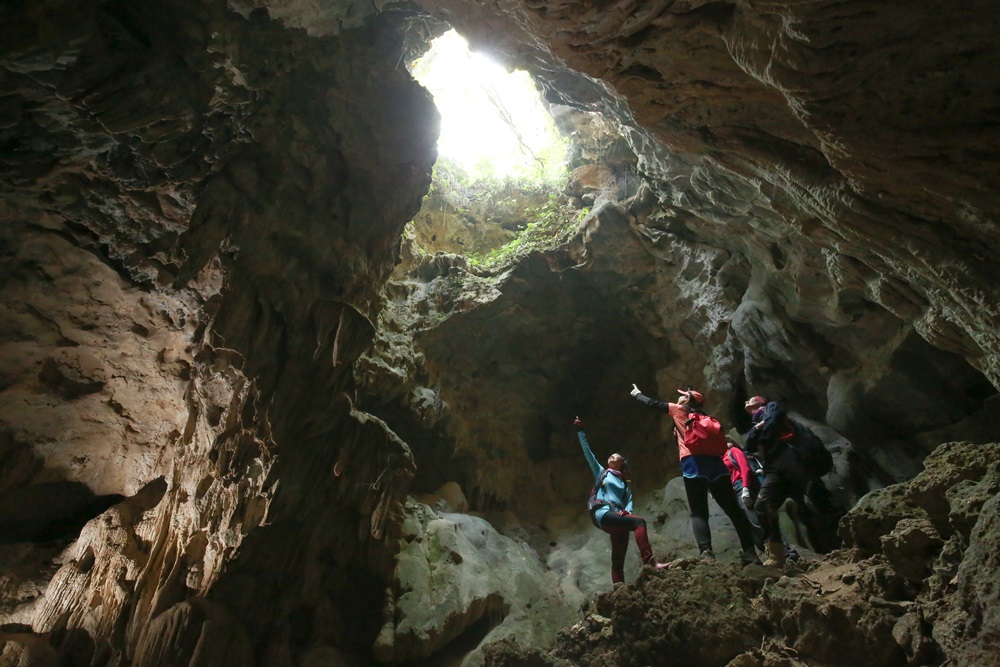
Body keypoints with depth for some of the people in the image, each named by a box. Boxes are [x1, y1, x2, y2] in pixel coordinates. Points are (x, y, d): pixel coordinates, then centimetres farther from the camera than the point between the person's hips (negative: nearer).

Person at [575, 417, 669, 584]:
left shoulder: (626, 484, 28)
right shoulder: (601, 472, 22)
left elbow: (629, 502, 12)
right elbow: (588, 453, 15)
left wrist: (626, 511, -12)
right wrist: (580, 432, 10)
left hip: (618, 518, 5)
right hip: (603, 514, -5)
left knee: (618, 562, -2)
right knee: (639, 522, -29)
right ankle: (650, 561, -43)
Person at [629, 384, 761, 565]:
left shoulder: (679, 410, 19)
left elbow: (653, 404, 27)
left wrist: (637, 394, 45)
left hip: (693, 462, -4)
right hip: (714, 461, 5)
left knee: (699, 513, -7)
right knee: (733, 509, 2)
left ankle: (706, 553, -25)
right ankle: (750, 552, -7)